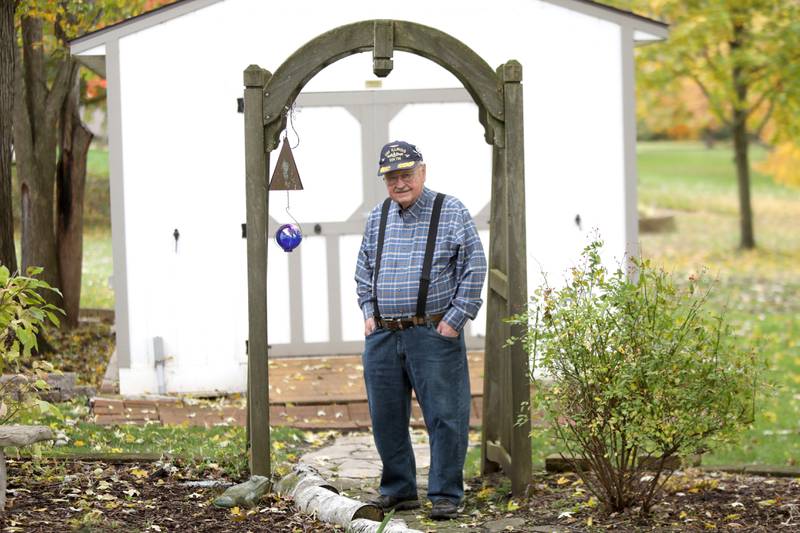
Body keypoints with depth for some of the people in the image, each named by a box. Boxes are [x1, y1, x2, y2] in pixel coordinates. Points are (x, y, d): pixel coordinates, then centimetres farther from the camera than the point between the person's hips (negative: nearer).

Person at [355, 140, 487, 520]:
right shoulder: (377, 218, 13)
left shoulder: (451, 213, -2)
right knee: (386, 418, 8)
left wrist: (455, 320, -9)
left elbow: (475, 268, -4)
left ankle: (445, 495, 3)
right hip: (382, 336, 5)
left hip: (433, 334, -5)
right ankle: (398, 490, 19)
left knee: (444, 417, -4)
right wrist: (369, 312, 11)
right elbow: (363, 270, 23)